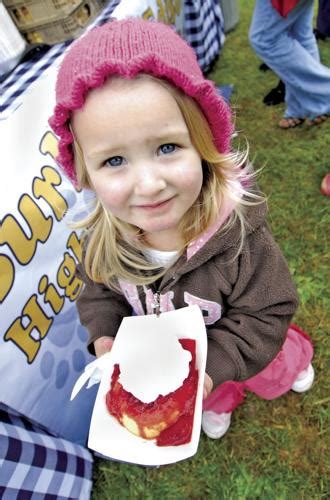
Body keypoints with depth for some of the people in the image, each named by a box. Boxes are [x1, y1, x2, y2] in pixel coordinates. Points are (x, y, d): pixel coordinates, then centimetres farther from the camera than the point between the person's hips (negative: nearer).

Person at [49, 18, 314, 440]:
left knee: (273, 376, 33)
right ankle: (221, 405, 73)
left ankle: (294, 361, 69)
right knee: (213, 396, 36)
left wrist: (212, 367, -35)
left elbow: (266, 314, -29)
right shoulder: (103, 240, -29)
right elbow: (99, 292, -8)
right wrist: (104, 336, -24)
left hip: (244, 352, -2)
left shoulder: (239, 232, -41)